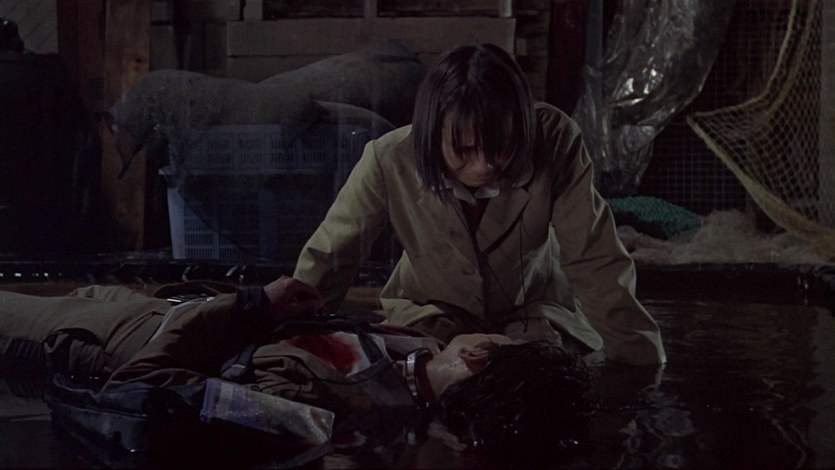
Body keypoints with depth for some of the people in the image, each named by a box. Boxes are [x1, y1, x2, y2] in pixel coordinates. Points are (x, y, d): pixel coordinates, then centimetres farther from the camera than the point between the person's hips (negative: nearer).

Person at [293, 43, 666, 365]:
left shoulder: (554, 143, -28)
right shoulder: (390, 160, -27)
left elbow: (596, 261, -24)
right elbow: (328, 256, -15)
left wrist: (643, 369, -28)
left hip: (533, 309, 1)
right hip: (431, 312, 0)